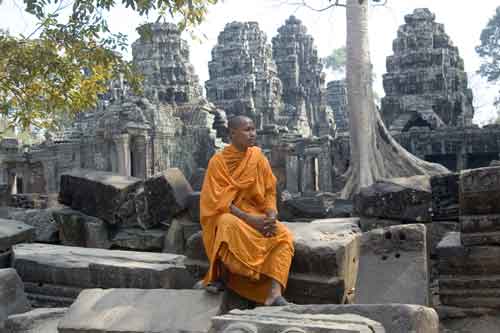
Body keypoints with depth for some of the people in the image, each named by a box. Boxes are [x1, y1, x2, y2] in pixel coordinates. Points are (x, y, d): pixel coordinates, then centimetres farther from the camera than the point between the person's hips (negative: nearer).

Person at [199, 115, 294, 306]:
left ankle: (274, 292, -36)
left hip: (257, 214, 4)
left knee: (283, 236, -24)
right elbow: (219, 202, -14)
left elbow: (270, 191, 5)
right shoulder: (218, 161, -8)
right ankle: (221, 274, -17)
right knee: (231, 226, -40)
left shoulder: (257, 157, 4)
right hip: (226, 216, -4)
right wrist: (251, 220, -25)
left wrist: (271, 217, -15)